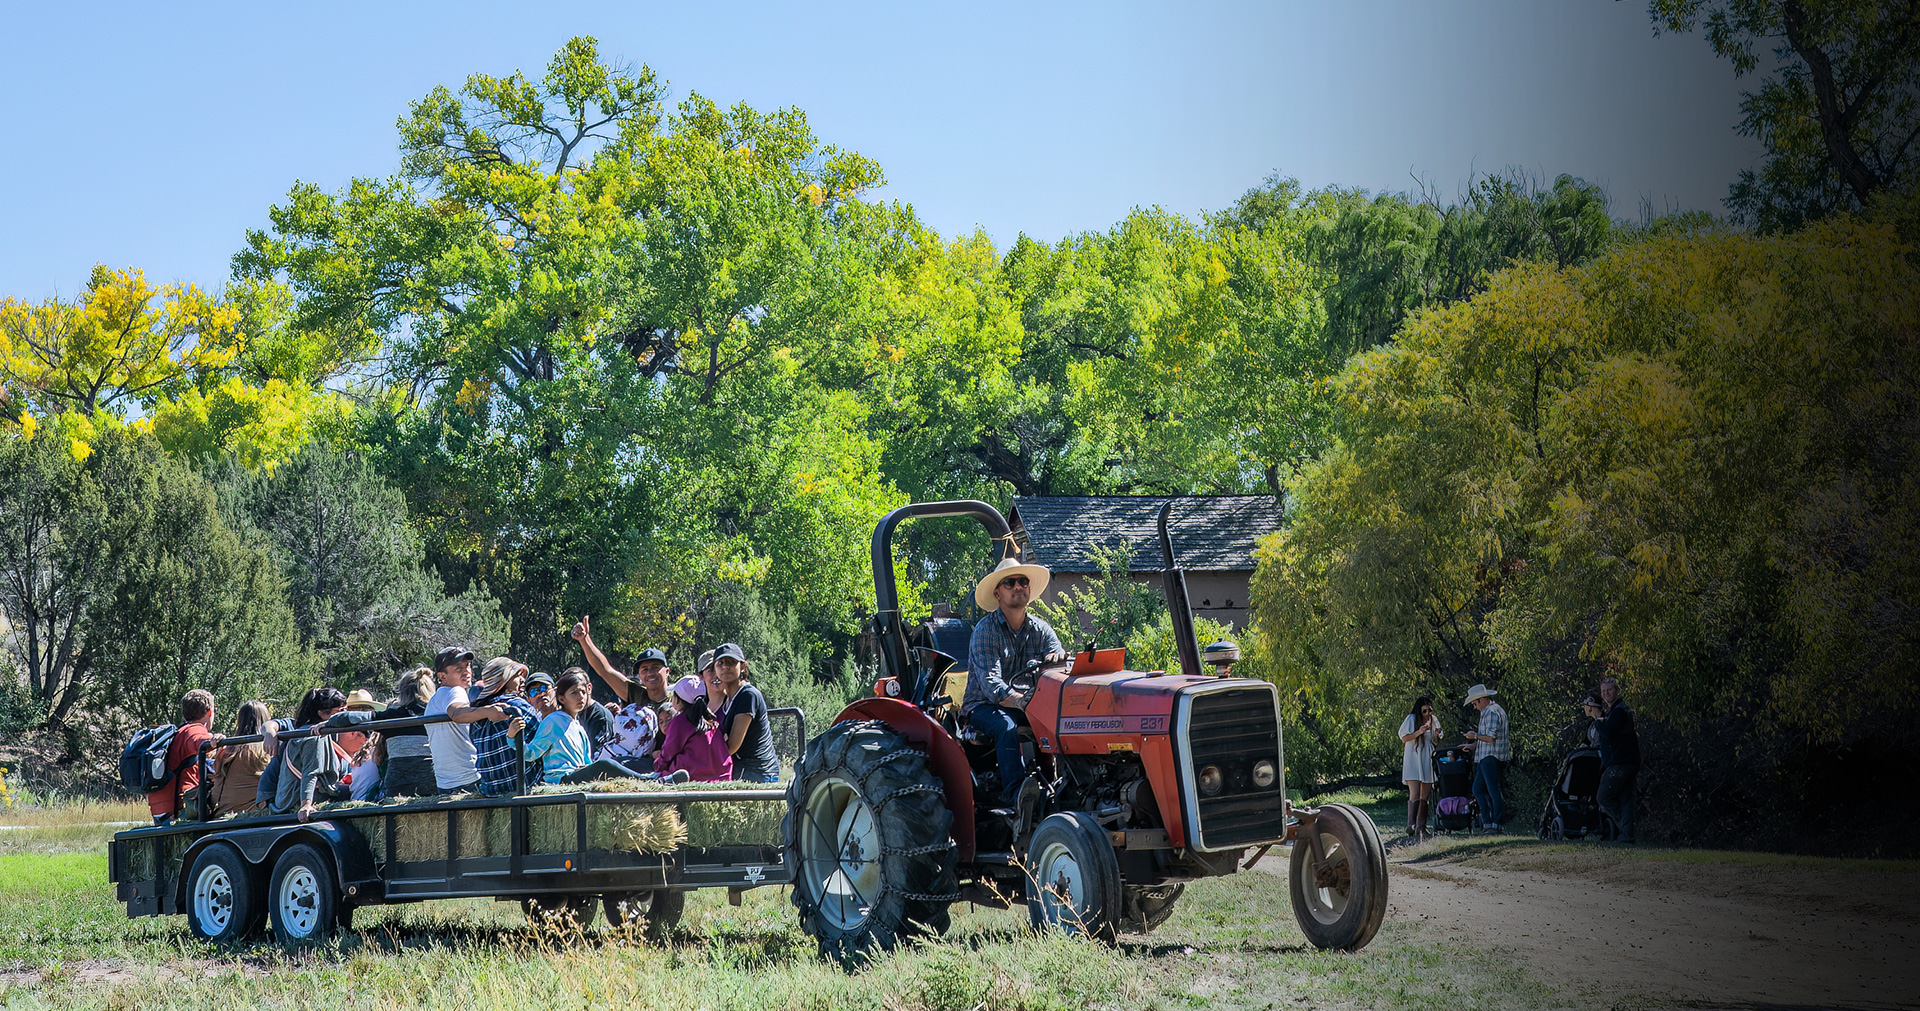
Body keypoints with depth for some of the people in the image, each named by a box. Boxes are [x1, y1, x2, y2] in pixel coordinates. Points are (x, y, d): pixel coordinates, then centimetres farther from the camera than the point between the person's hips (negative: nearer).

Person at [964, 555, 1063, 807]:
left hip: (1025, 704, 4)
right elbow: (991, 685, -22)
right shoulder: (985, 632, -9)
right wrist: (1020, 701, -41)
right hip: (983, 705, -4)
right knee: (1007, 728, -37)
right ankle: (1015, 791, -47)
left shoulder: (1040, 630, 8)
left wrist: (1056, 659, -32)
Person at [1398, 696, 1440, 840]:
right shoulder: (1411, 719, -4)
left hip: (1427, 762, 5)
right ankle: (1411, 826, -19)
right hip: (1413, 761, -5)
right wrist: (1419, 732, -19)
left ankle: (1421, 826, 8)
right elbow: (1404, 738, -6)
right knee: (1415, 794, -16)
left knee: (1425, 796, 4)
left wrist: (1437, 735, -5)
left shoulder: (1433, 721, 11)